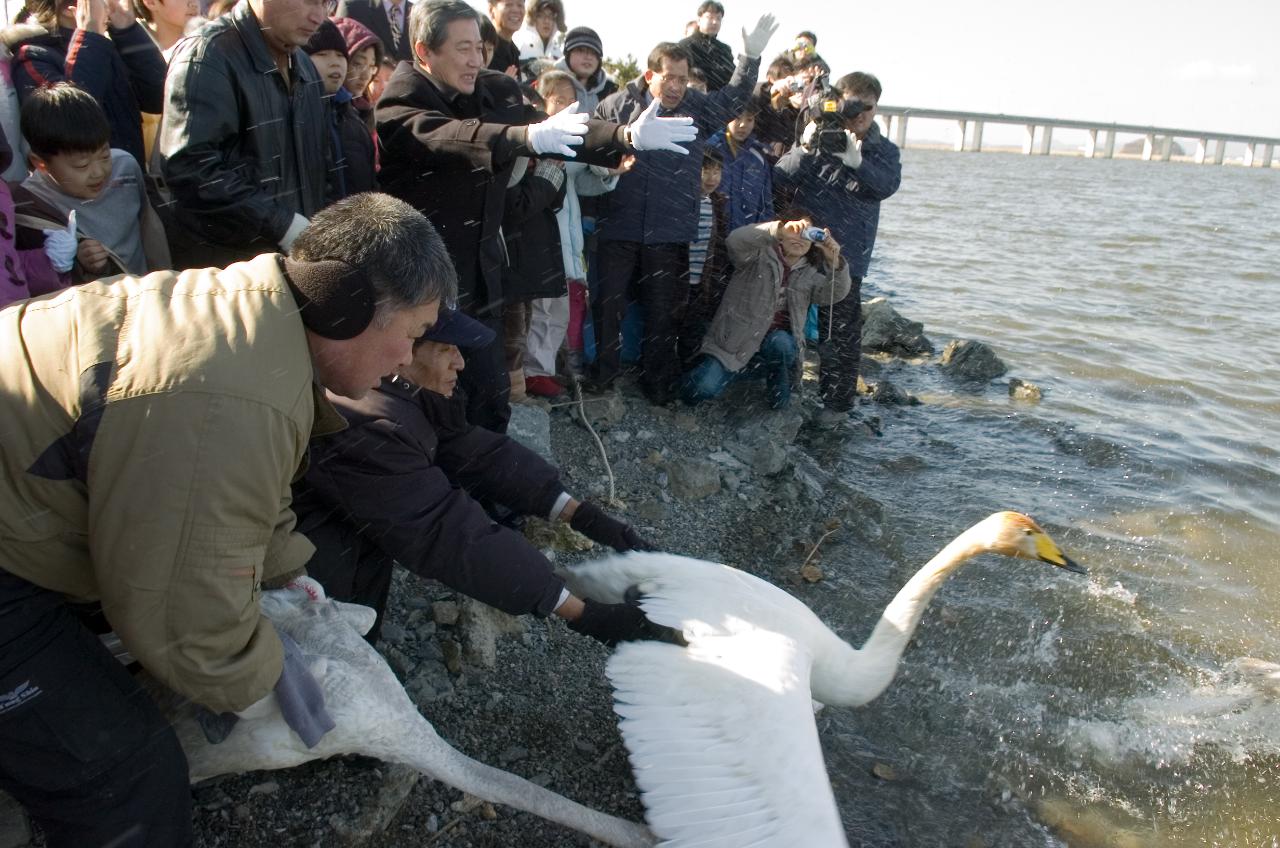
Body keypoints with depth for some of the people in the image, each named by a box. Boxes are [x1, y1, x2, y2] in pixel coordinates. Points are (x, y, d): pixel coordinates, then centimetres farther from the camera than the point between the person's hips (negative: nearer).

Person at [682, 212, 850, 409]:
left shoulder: (809, 274, 9)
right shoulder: (759, 256, -2)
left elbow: (835, 294, -9)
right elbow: (736, 240, -24)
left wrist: (834, 261, -30)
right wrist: (780, 231, -39)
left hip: (779, 342, 2)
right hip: (735, 342, -2)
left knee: (780, 342, -36)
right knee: (699, 391, -22)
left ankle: (779, 391, -6)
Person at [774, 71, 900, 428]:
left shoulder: (883, 151, 7)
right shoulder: (818, 136, 6)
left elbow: (887, 184, -14)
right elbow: (781, 177, -5)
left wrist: (855, 159, -29)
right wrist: (805, 149, -22)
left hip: (845, 257, -1)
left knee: (841, 334, 0)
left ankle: (838, 402, 10)